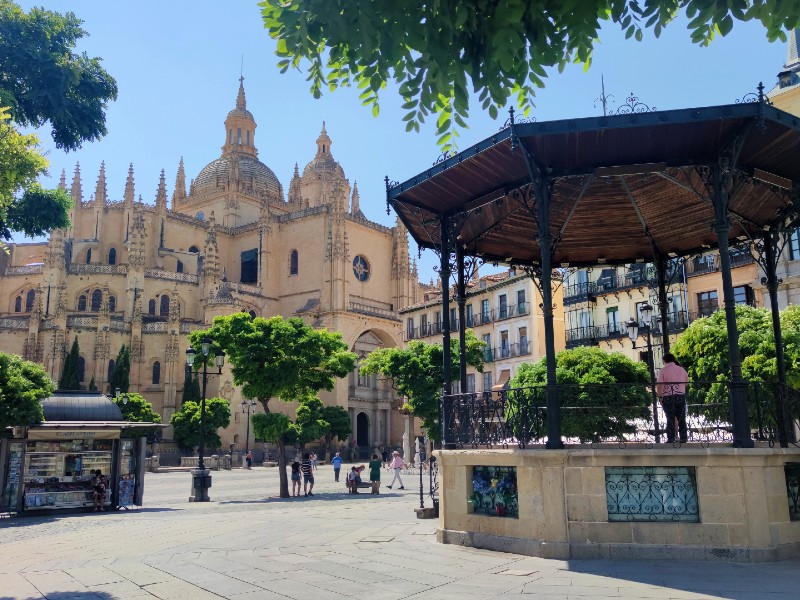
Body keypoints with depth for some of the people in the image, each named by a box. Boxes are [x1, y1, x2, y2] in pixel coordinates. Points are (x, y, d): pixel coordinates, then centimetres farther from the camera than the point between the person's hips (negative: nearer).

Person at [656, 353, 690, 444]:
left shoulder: (663, 370, -6)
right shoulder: (681, 369, 8)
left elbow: (659, 386, -11)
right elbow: (686, 382, 17)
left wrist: (660, 396, -1)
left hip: (668, 397, -3)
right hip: (681, 396, 3)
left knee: (670, 419, 1)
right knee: (681, 418, 9)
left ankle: (671, 439, 0)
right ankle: (684, 438, 10)